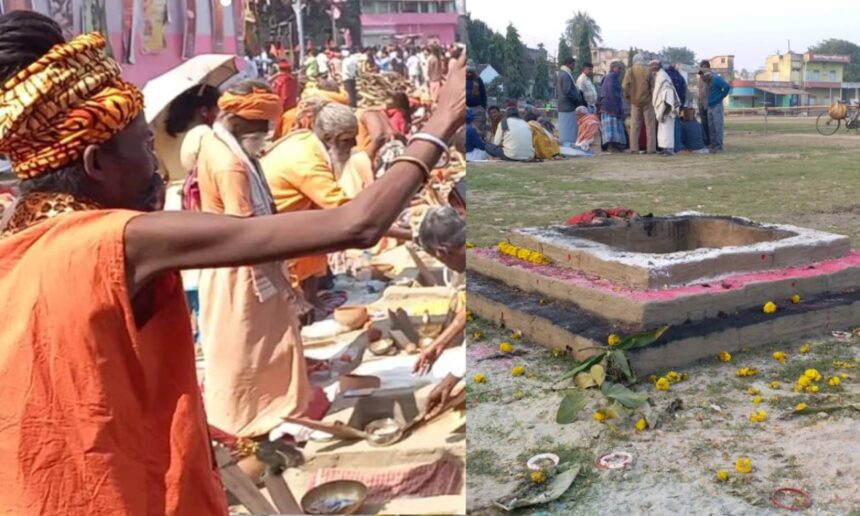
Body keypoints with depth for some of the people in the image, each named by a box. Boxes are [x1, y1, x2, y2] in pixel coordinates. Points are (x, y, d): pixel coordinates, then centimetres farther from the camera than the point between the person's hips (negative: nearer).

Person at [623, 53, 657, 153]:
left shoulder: (629, 72, 0)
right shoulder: (647, 71, -7)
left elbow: (625, 87, -3)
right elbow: (653, 86, -7)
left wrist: (628, 98, 12)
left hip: (635, 101, 2)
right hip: (647, 101, -2)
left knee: (635, 125, 8)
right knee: (650, 125, 3)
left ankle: (634, 148, 6)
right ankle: (651, 148, 1)